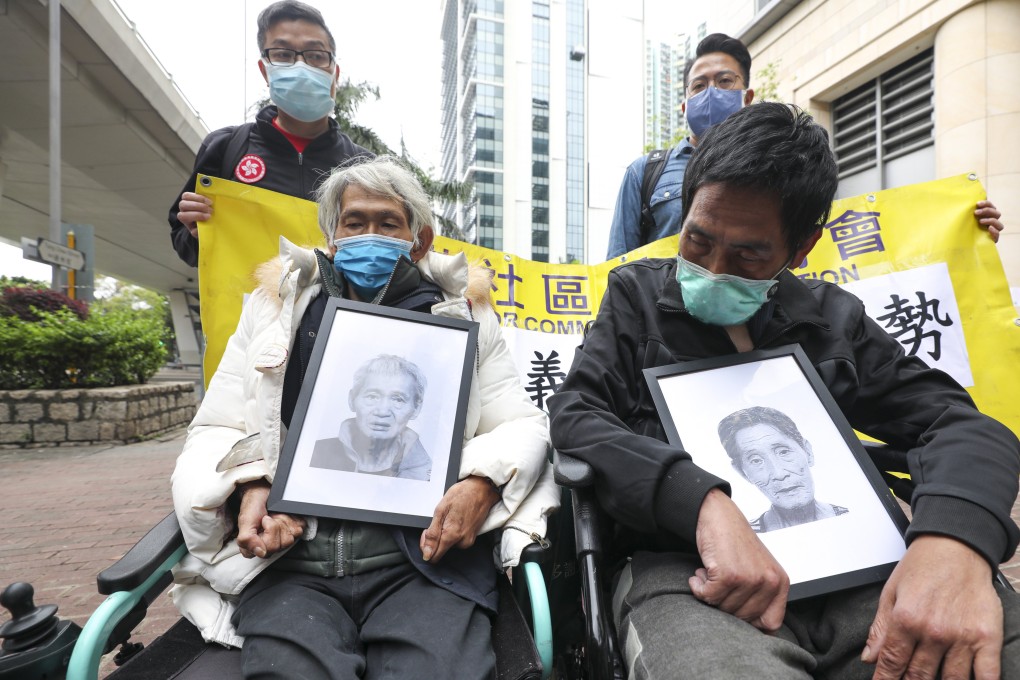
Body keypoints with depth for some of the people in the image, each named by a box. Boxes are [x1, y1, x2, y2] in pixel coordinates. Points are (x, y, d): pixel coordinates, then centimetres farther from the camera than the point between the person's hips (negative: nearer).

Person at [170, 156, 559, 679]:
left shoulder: (460, 313, 12)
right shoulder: (277, 305, 16)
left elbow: (522, 424, 9)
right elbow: (215, 429, 15)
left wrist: (482, 484, -12)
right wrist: (250, 487, -6)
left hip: (424, 554, 0)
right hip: (290, 560, 1)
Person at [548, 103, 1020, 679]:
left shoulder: (835, 319, 13)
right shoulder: (637, 295, 6)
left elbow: (962, 424, 7)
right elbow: (575, 415, -4)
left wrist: (955, 540, -18)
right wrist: (704, 501, -22)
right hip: (688, 573, -3)